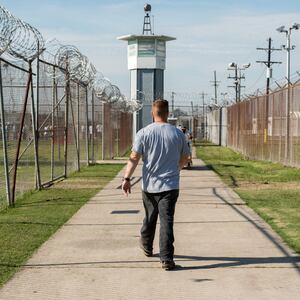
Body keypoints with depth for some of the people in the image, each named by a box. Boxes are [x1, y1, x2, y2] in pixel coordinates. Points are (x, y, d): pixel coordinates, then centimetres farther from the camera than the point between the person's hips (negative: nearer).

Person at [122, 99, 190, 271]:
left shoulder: (144, 133, -4)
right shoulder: (178, 133, 1)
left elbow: (134, 157, -9)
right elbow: (184, 158, 13)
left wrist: (127, 178, -5)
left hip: (150, 185, 1)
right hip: (171, 186, -1)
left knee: (149, 218, 20)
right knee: (167, 221, -4)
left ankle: (147, 247, 41)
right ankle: (167, 259, -10)